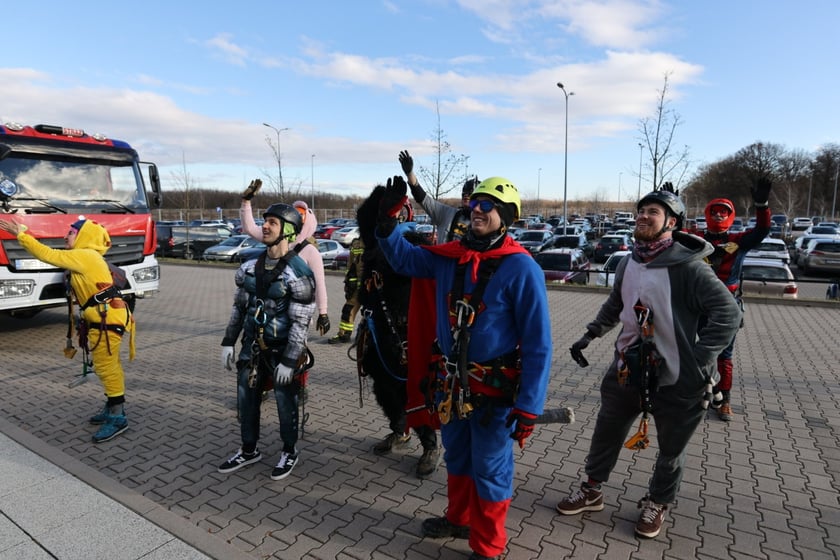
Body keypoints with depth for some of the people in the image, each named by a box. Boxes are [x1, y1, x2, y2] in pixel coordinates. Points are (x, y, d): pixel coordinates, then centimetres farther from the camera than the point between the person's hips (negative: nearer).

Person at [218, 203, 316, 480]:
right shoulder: (250, 266, 2)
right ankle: (249, 450, 37)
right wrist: (228, 342, 8)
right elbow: (239, 306, 11)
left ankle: (289, 452, 31)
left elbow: (301, 322, -18)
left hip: (282, 350, -6)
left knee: (286, 403, 8)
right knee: (246, 398, 16)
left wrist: (289, 361, -19)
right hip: (252, 346, 6)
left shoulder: (298, 273, -18)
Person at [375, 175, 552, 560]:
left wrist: (529, 406, -19)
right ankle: (459, 519, 50)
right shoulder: (450, 255, -1)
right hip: (451, 383, 6)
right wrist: (387, 219, -3)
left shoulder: (520, 267, -18)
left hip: (494, 389, -6)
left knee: (489, 470, 11)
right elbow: (404, 258, 14)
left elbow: (537, 343, -18)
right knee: (457, 458, 25)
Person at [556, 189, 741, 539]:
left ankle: (657, 504, 41)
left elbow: (728, 313, -19)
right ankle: (592, 491, 40)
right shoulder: (628, 263, 4)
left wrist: (699, 363, -22)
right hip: (627, 370, 6)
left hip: (676, 378, -5)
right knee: (606, 434, 18)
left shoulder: (686, 265, -16)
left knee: (671, 451, 16)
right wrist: (591, 335, 9)